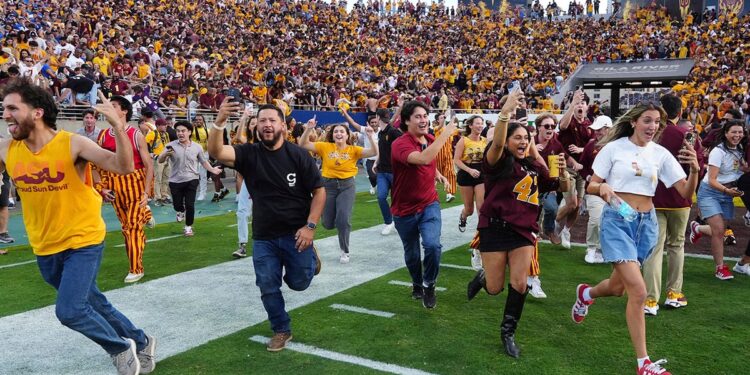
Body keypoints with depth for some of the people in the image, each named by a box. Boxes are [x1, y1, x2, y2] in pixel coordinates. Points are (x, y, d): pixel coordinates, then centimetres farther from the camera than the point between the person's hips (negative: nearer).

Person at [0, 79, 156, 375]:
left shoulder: (73, 144, -18)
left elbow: (124, 167, -26)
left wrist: (118, 126, -39)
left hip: (83, 242, -5)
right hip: (44, 249, 6)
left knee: (69, 310, -17)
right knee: (93, 303, 15)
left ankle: (121, 348, 9)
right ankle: (140, 342, 36)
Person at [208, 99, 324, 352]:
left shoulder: (299, 155, -10)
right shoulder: (249, 153, -5)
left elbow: (319, 191, -6)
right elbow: (216, 152, -22)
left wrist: (310, 226, -14)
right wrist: (219, 122, -39)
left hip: (295, 233, -2)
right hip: (263, 236, 2)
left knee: (298, 282, 10)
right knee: (268, 287, 8)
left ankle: (310, 258, 42)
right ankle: (281, 330, 29)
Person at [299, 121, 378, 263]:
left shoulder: (353, 150, -3)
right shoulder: (325, 147, -2)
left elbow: (374, 152, -13)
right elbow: (303, 144, -6)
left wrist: (370, 136, -26)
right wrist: (308, 129, -19)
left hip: (347, 186, -1)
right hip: (328, 185, 1)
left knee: (344, 220, -10)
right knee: (328, 224, 4)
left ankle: (345, 251, 12)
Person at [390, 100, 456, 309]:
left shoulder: (431, 140, 0)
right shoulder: (400, 144, -21)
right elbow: (423, 159, -42)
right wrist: (446, 133, -36)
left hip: (429, 204, 3)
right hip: (405, 209, -3)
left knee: (432, 245, -20)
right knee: (412, 253, 14)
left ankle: (429, 286, 6)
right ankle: (417, 284, 43)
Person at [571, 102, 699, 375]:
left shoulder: (661, 154, 3)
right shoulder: (613, 147, -6)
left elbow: (686, 193, -1)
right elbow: (591, 186, -2)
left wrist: (694, 170, -20)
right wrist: (603, 188, -24)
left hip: (646, 222, 5)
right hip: (617, 220, -5)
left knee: (618, 287, 16)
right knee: (638, 291, -16)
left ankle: (586, 294, 53)